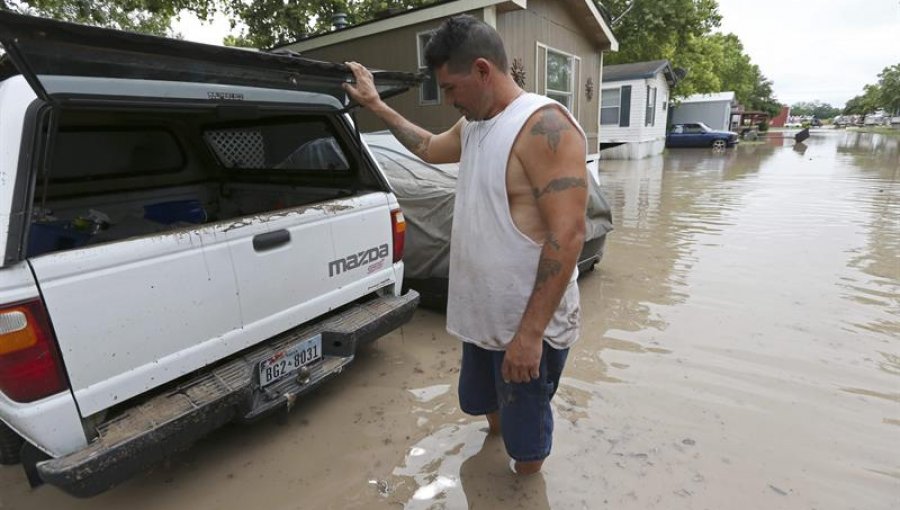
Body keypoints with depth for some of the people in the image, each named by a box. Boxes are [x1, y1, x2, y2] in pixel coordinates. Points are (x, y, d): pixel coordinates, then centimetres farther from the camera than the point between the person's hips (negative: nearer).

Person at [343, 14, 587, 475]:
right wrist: (375, 104, 28)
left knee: (525, 439, 14)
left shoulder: (544, 126, -20)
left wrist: (530, 333, -25)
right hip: (481, 317, 9)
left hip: (527, 327, -8)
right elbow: (429, 148, 29)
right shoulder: (472, 125, 8)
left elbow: (567, 234, -26)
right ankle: (499, 447, 58)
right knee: (486, 406, 30)